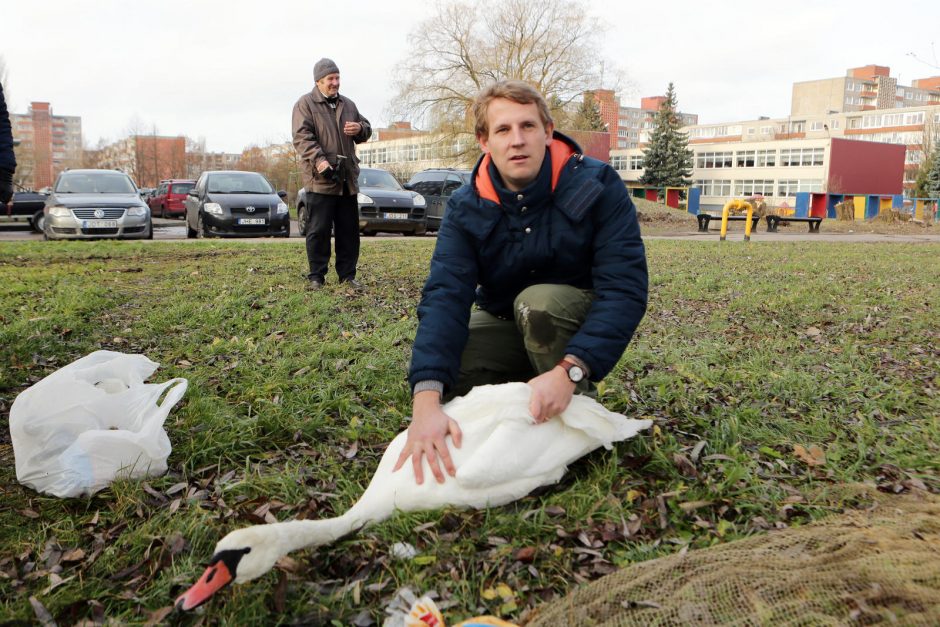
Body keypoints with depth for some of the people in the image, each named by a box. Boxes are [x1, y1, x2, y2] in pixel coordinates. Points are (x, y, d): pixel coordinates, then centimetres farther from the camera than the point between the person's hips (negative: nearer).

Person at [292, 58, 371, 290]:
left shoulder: (348, 104, 18)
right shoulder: (305, 104, -1)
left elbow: (366, 129, 25)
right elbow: (302, 137, -12)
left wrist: (360, 128, 0)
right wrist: (319, 160, -27)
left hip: (348, 178, 6)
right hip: (321, 178, -6)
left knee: (349, 230, 9)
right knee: (319, 230, -2)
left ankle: (347, 274, 18)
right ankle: (316, 276, 6)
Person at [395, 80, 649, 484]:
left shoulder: (597, 186, -22)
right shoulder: (466, 208, -15)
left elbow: (625, 289, -29)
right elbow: (444, 296, -29)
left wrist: (569, 371, -45)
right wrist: (426, 400, -46)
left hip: (580, 329, -2)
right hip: (507, 326, 3)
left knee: (538, 301, -34)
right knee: (440, 366, -23)